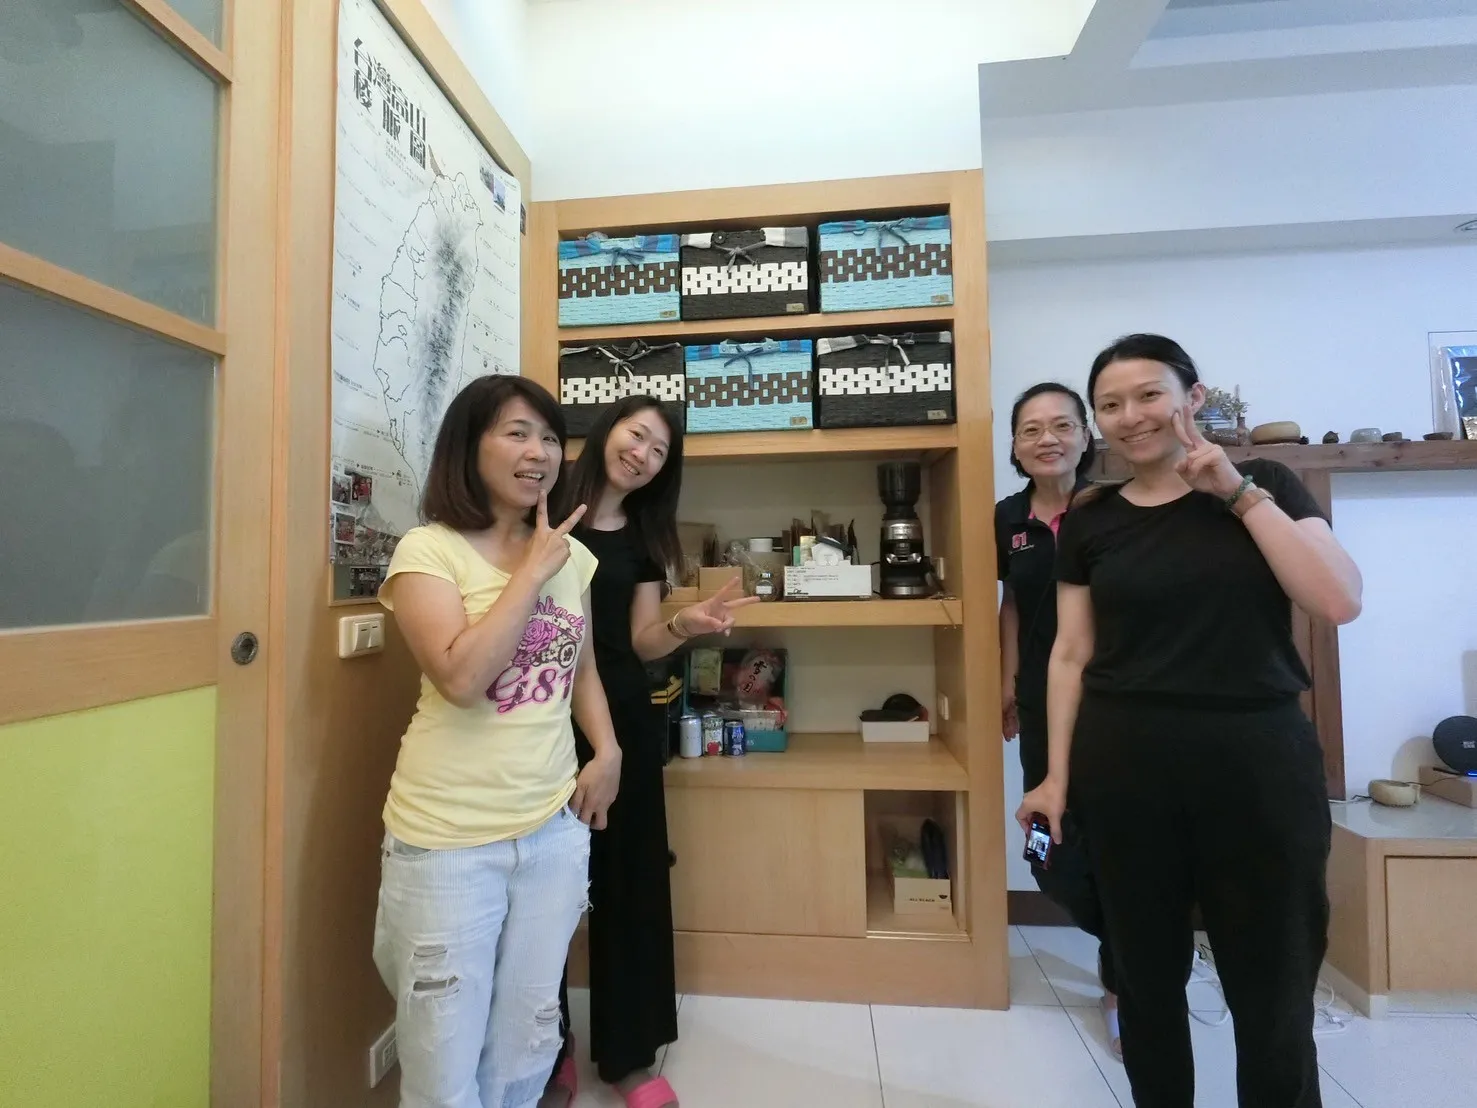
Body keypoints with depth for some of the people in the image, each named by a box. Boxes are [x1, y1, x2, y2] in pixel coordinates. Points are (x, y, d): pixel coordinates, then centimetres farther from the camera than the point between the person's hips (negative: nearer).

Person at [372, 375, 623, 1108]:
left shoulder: (572, 556, 6)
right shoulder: (428, 551, -10)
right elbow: (460, 677, -24)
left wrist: (607, 751, 2)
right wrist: (533, 571, -19)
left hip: (554, 828, 5)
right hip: (449, 837, -4)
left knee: (529, 1036, 20)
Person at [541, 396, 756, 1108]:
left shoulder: (644, 535, 8)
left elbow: (643, 642, 5)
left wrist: (686, 626, -14)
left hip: (624, 717, 4)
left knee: (630, 876, 11)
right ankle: (547, 1049, 34)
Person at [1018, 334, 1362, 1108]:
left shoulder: (1265, 486, 4)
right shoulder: (1088, 523, 4)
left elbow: (1340, 601, -9)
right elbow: (1071, 655, 4)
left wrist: (1239, 490, -11)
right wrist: (1057, 776, 2)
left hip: (1258, 760, 0)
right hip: (1125, 766, 1)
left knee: (1273, 992, 8)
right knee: (1146, 979, 14)